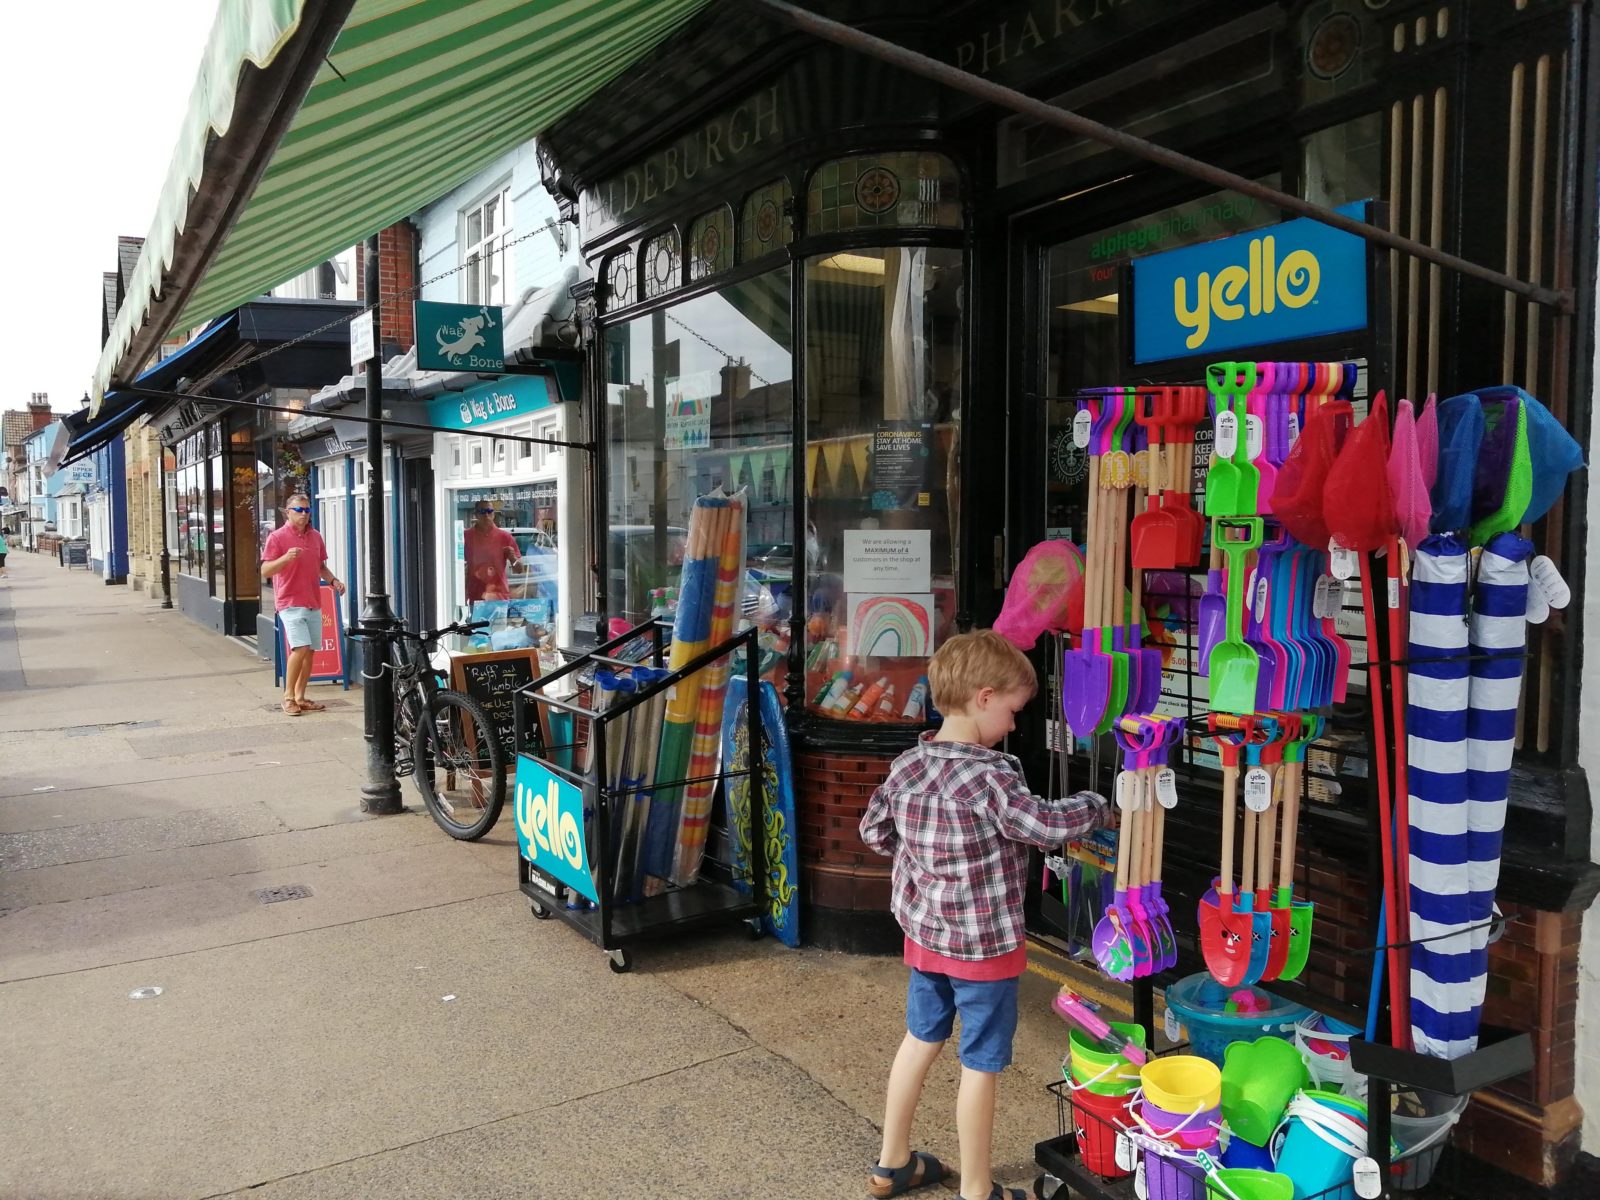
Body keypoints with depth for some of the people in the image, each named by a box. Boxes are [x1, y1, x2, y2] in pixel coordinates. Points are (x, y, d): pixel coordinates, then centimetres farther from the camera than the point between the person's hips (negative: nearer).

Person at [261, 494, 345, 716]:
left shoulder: (315, 537, 13)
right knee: (301, 648, -16)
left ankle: (300, 697, 15)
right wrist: (286, 557, -25)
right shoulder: (277, 537, -5)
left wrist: (333, 580, 4)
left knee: (310, 650, 6)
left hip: (313, 603, 6)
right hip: (290, 603, -6)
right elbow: (265, 571, -9)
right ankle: (288, 696, -3)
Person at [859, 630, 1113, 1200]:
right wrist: (1098, 807, -4)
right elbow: (1049, 825, -22)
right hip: (984, 944, -7)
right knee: (981, 1064, 9)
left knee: (920, 1038, 22)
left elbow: (874, 831, 7)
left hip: (924, 933, 7)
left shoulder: (906, 765, -3)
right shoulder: (989, 775, -25)